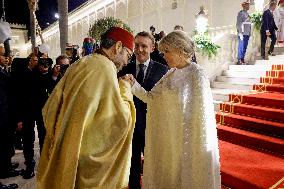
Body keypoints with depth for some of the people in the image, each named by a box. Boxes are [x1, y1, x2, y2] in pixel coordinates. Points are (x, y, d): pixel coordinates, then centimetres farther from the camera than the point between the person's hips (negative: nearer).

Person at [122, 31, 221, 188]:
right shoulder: (171, 73, 8)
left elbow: (201, 112, -16)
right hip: (166, 139, 7)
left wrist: (197, 148, -16)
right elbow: (151, 98, 5)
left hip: (185, 139, -6)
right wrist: (134, 85, -6)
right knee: (167, 176, 20)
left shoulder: (196, 74, -13)